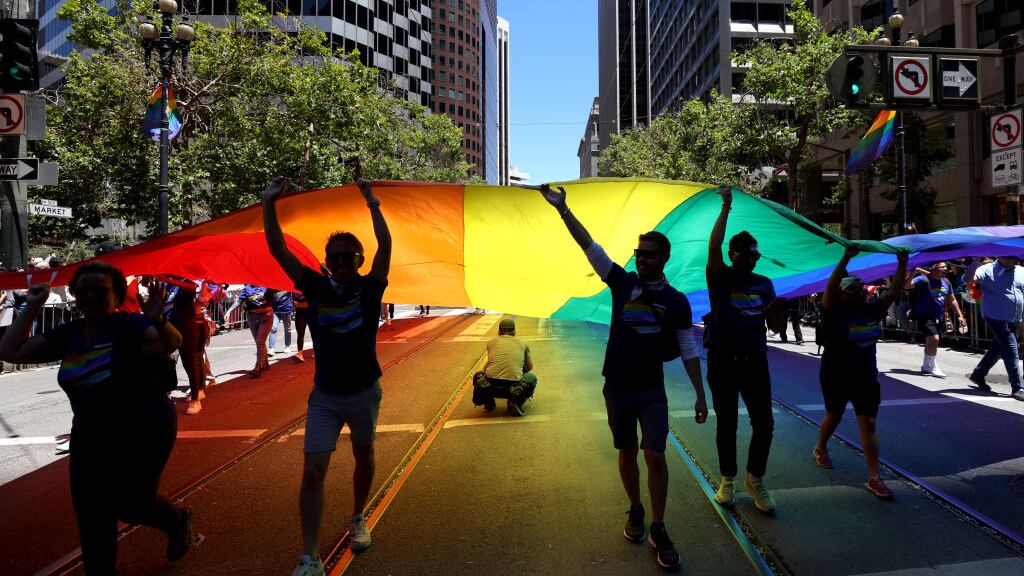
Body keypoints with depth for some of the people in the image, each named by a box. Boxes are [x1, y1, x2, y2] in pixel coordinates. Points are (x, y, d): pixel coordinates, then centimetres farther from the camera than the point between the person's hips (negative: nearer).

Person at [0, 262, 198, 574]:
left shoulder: (129, 325, -16)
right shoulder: (68, 334, 3)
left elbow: (172, 341, -33)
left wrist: (156, 319, -53)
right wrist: (32, 307, -1)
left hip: (144, 433, -6)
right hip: (90, 437, 6)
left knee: (130, 504, 0)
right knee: (91, 517, 11)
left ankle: (178, 520, 32)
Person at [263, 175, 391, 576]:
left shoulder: (369, 288, -7)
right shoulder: (316, 287, -4)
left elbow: (386, 245, -21)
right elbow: (278, 250, -8)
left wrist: (371, 202, -20)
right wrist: (269, 204, -17)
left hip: (364, 393, 0)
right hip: (324, 396, 0)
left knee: (363, 459, 19)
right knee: (312, 473, -7)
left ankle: (358, 519, 44)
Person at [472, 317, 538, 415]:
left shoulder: (491, 341, 18)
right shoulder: (522, 344, 18)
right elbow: (529, 367, 32)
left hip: (491, 386, 2)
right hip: (514, 386, -1)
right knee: (532, 378, 30)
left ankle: (488, 402, 20)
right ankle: (517, 403, 8)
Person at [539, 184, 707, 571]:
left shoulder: (676, 300, -3)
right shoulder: (622, 283, -3)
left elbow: (689, 350, 1)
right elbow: (589, 246, -11)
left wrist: (700, 394, -2)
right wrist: (562, 208, -19)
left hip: (652, 389, -1)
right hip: (617, 387, 1)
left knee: (655, 456, -6)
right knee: (627, 452, 13)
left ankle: (658, 530, 10)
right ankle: (635, 511, 34)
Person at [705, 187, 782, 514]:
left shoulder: (763, 283, 9)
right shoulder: (720, 278, -1)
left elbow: (774, 328, 9)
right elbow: (713, 246, -20)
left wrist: (775, 312, -14)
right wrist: (726, 208, -20)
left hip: (755, 361, 3)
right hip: (722, 362, -3)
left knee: (764, 423, 1)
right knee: (727, 423, 9)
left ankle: (756, 480, 21)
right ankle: (727, 479, 24)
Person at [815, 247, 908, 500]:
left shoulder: (871, 309, 0)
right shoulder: (834, 312, -16)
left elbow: (893, 291, -4)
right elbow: (831, 285, -32)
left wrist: (902, 265, -15)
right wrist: (846, 259, -41)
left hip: (866, 378, 4)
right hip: (836, 378, -3)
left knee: (869, 424, -1)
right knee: (834, 416, 17)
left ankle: (874, 478, 1)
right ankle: (820, 449, 45)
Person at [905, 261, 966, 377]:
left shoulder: (946, 282, 8)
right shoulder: (923, 279, -14)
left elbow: (952, 300, 17)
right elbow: (906, 286, -28)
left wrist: (960, 315, 13)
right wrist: (914, 272, -37)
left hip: (939, 317, 7)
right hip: (925, 316, -7)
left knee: (931, 341, 17)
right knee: (934, 338, -21)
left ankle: (926, 366, 32)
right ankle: (932, 367, -5)